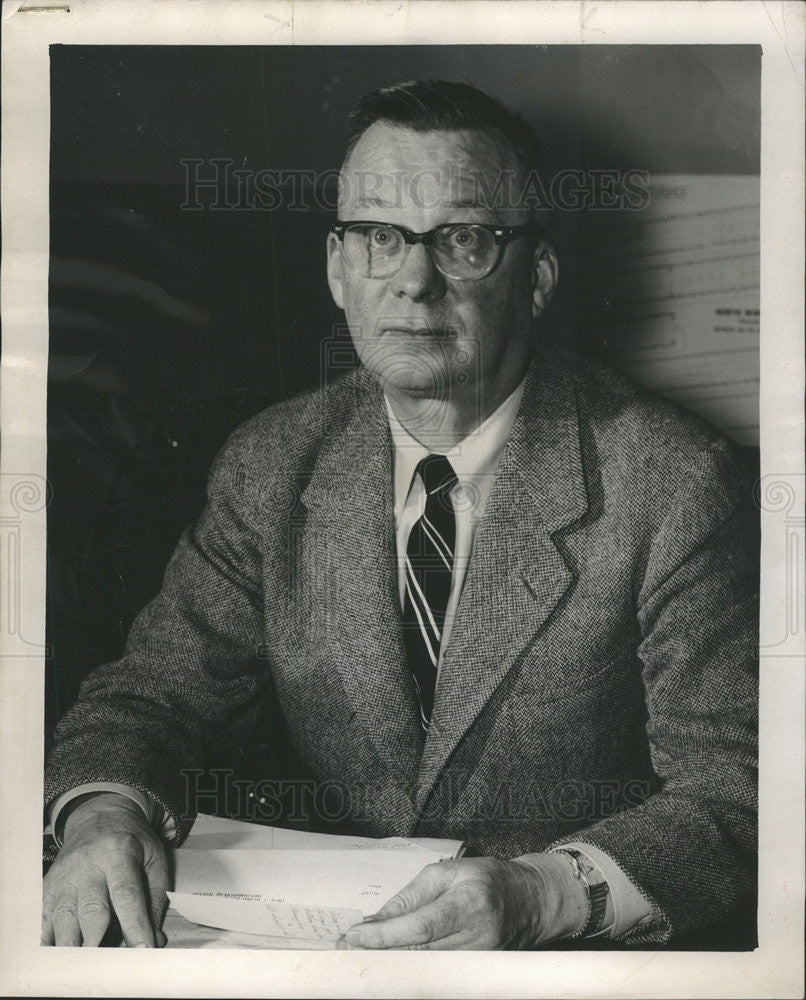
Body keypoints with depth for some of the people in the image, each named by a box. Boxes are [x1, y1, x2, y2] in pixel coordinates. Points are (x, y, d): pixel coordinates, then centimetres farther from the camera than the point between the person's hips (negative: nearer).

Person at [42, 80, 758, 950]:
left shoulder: (674, 485, -13)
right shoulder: (268, 465, 0)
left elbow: (730, 796, -15)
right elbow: (157, 690, 0)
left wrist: (542, 892, -32)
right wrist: (104, 811, -22)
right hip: (313, 927, 3)